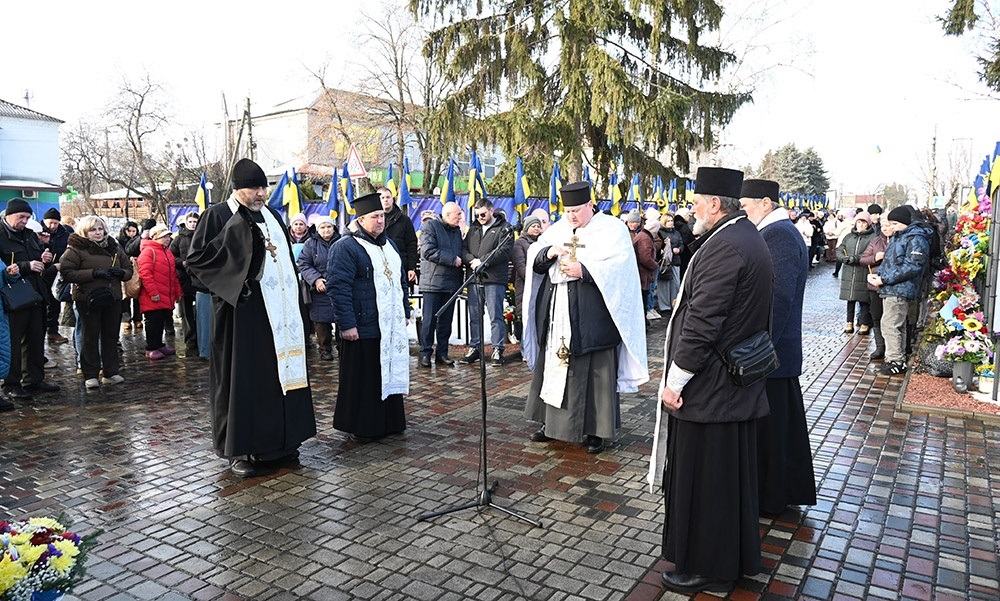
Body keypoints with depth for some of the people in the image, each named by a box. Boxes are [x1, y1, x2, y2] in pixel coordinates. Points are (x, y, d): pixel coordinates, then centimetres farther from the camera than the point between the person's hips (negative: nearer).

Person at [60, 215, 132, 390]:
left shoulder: (114, 247, 12)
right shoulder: (75, 249, -4)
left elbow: (129, 268, 17)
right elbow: (67, 272, -13)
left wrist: (121, 272, -6)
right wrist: (94, 273, -21)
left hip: (113, 297, 5)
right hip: (88, 299, -5)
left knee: (111, 335, 9)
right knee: (90, 336, 1)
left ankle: (111, 372, 18)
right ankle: (90, 375, 8)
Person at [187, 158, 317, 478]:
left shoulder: (271, 216, 15)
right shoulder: (218, 215, -3)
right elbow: (195, 259, -10)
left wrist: (292, 300, 12)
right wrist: (234, 236, -17)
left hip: (278, 312, 6)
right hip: (241, 310, -6)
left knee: (280, 371, 10)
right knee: (241, 376, 0)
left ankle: (277, 441, 23)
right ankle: (238, 449, 12)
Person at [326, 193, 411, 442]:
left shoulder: (389, 245, 16)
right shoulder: (346, 247, -9)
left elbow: (401, 280, 23)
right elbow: (338, 288, -15)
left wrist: (405, 312, 18)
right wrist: (346, 324, -19)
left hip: (391, 326, 8)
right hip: (363, 327, -7)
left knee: (390, 373, 14)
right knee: (362, 379, 2)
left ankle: (388, 421, 27)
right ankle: (359, 427, 15)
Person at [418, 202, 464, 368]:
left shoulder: (457, 230, 17)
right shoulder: (430, 227, -4)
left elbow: (461, 254, 25)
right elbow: (428, 251, -16)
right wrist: (452, 259, -14)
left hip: (451, 283, 6)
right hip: (433, 282, -6)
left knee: (446, 321, 9)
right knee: (429, 320, -3)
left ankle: (442, 353, 16)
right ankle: (425, 353, 5)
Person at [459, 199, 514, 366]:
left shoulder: (504, 228, 3)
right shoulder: (473, 229, 21)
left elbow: (504, 251, -10)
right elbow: (463, 248, 15)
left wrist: (482, 261, -13)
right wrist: (471, 260, -7)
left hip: (494, 279, -5)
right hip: (474, 278, 5)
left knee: (495, 315, -3)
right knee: (474, 316, 9)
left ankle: (497, 349, 4)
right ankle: (474, 348, 18)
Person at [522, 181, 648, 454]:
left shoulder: (612, 229, -2)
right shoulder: (557, 229, 14)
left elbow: (619, 267, -14)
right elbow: (534, 258, 9)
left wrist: (583, 271, -21)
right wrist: (550, 252, -12)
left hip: (592, 317, -5)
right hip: (556, 314, 5)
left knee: (594, 370, 1)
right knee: (553, 365, 11)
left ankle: (594, 429, 13)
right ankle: (551, 421, 24)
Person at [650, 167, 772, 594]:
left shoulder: (722, 246, -21)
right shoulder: (751, 239, 11)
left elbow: (702, 321, -25)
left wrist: (676, 379, -18)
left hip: (709, 387, -10)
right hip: (739, 384, 10)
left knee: (702, 477, 4)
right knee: (733, 473, 21)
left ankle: (707, 567, 19)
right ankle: (737, 556, 37)